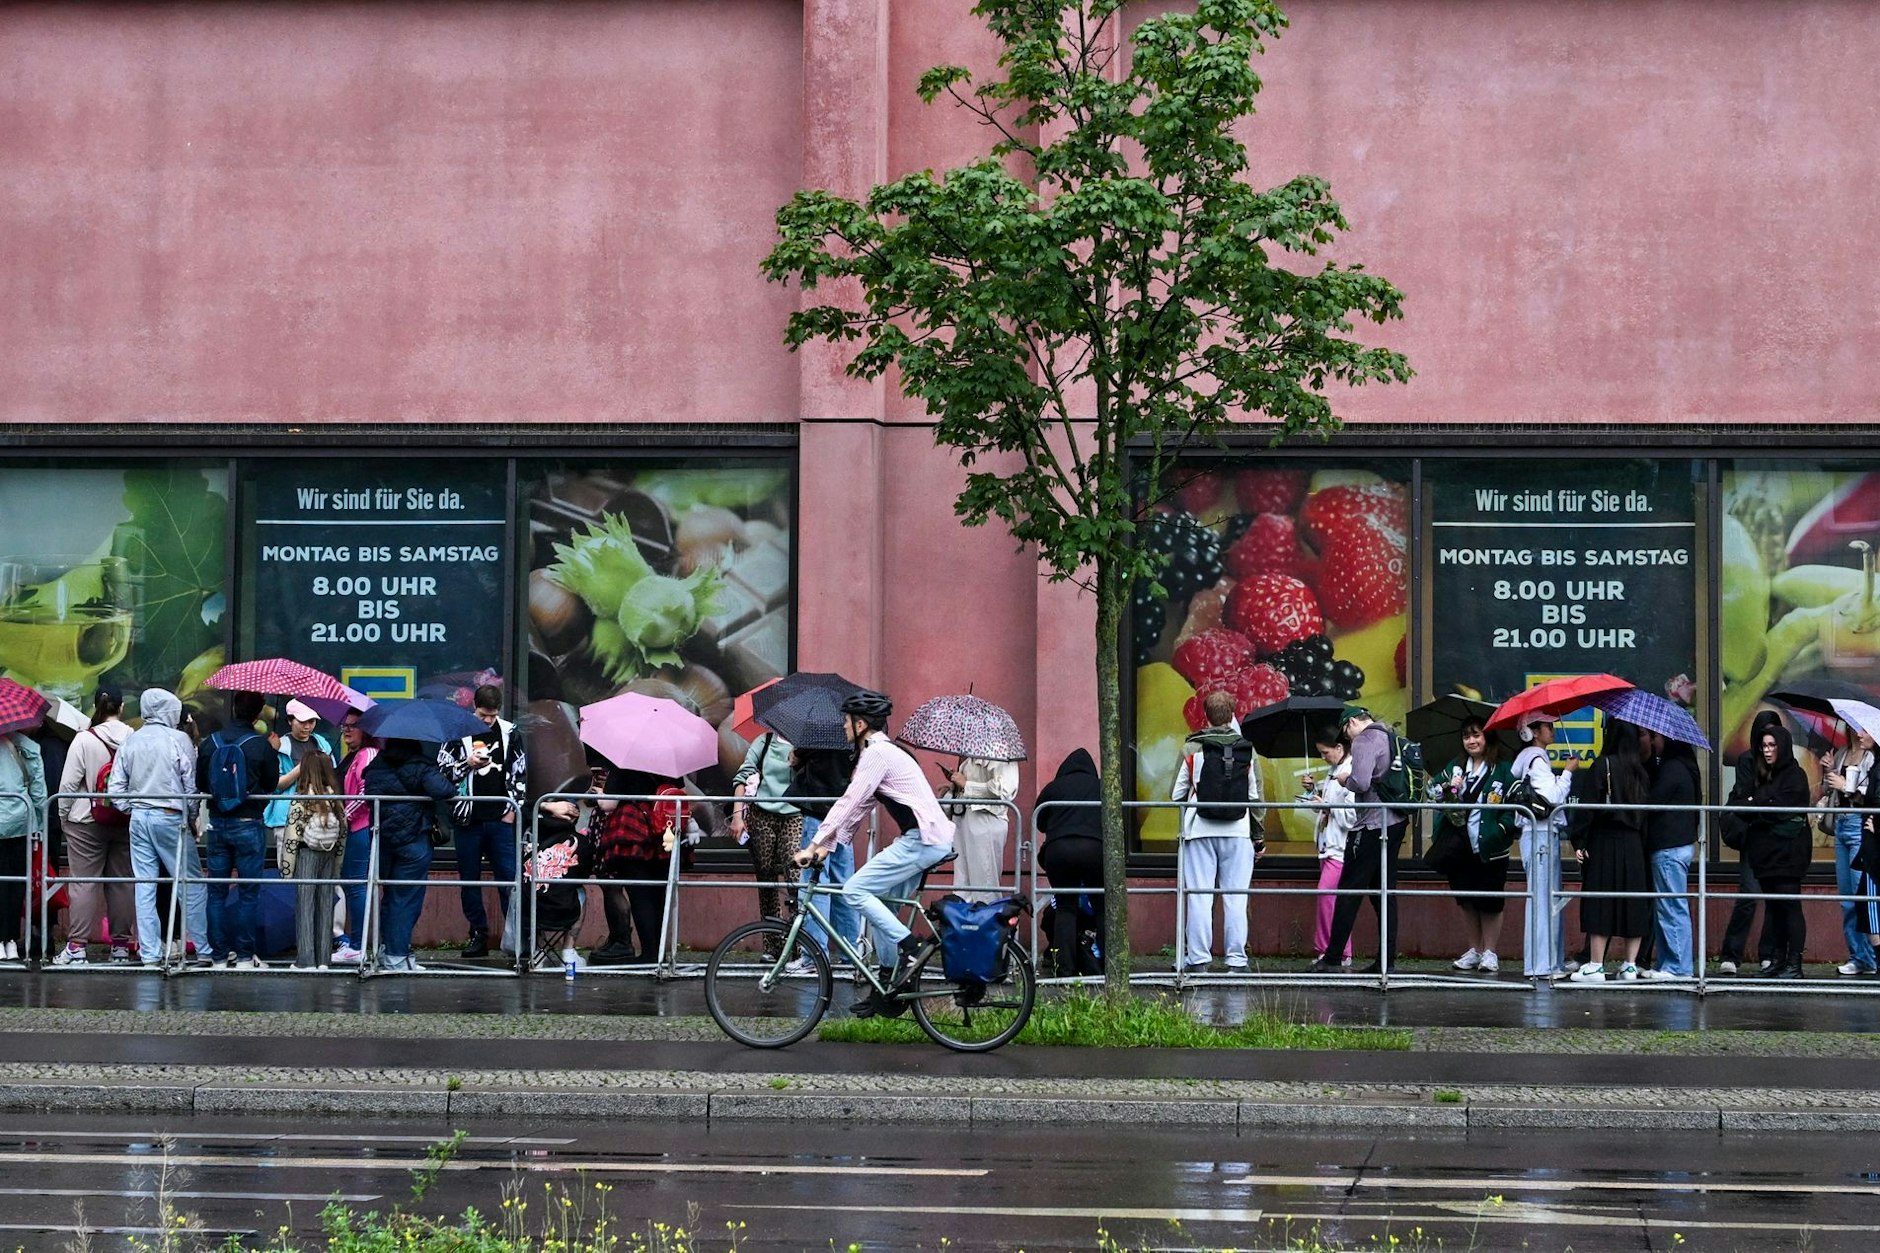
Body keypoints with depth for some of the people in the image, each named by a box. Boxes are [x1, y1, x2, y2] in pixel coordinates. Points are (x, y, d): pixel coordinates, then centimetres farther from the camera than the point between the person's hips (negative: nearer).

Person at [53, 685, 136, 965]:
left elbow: (68, 783, -9)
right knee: (122, 882, 9)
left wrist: (63, 815, 4)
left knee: (83, 882, 0)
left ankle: (76, 945, -1)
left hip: (87, 823, -3)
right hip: (126, 821, 3)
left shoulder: (84, 739, -12)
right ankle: (120, 944, 13)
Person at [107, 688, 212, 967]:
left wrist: (131, 809, 14)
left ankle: (149, 953, 5)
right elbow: (191, 785, -5)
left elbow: (115, 787, 4)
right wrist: (192, 817, 7)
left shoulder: (130, 741, 7)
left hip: (139, 818, 5)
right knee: (191, 884, 2)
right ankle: (203, 951, 2)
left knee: (144, 886, 6)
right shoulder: (179, 740, -6)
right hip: (170, 816, -4)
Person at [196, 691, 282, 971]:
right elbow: (272, 784, -1)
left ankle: (220, 952, 10)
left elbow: (200, 784, 5)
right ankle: (244, 955, 2)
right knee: (248, 892, 2)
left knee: (217, 892, 10)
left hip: (217, 824, 3)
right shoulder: (261, 746, -12)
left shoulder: (209, 743, -2)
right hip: (249, 825, -3)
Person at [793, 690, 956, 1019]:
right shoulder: (882, 751, 20)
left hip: (922, 840, -10)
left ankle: (909, 949, -11)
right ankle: (887, 988, 14)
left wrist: (814, 845, -13)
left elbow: (849, 803, -15)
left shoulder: (877, 753, -11)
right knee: (879, 904, 13)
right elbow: (859, 807, 22)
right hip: (930, 839, 10)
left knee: (855, 891, -12)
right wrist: (828, 845, 18)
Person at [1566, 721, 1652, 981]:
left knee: (1600, 904, -3)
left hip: (1604, 843, -5)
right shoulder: (1640, 770, 6)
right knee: (1633, 906, 8)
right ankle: (1630, 965, 9)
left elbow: (1587, 806, -12)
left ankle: (1595, 967, -3)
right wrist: (1641, 839, 14)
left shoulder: (1602, 766, -9)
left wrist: (1578, 840, -10)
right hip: (1634, 843, 5)